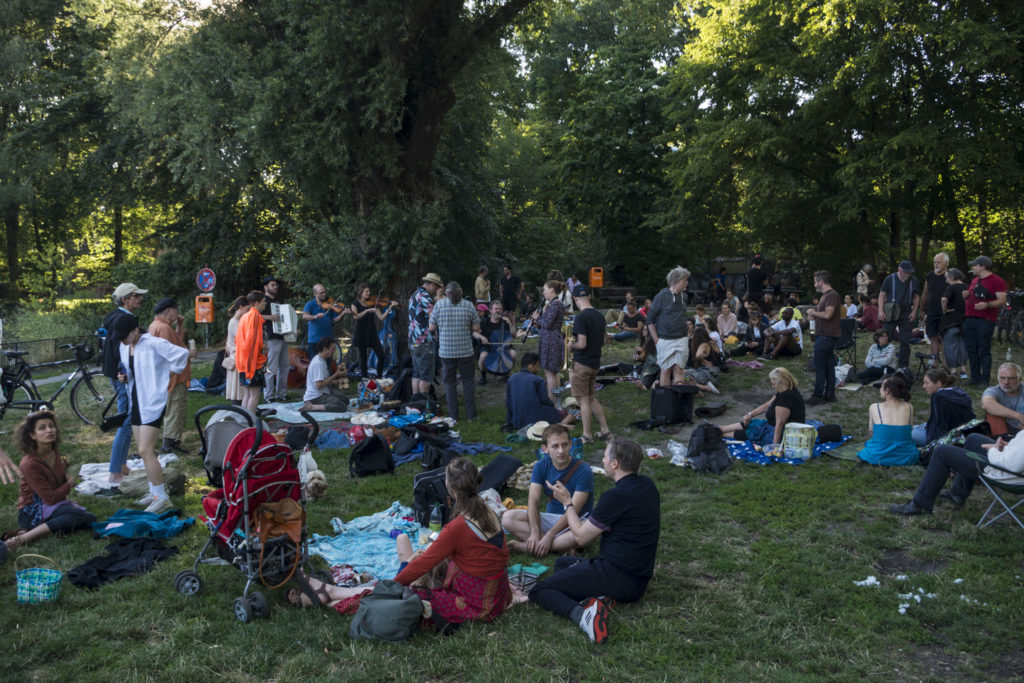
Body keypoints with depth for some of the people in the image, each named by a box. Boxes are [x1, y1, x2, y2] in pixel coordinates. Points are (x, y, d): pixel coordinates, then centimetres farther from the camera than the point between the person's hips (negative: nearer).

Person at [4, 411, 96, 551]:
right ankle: (23, 538, -31)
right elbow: (51, 498, -18)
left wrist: (63, 467, 6)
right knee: (79, 515, -31)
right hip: (32, 512, -8)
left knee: (90, 519, -17)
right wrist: (70, 483, -4)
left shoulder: (54, 452, 3)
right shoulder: (29, 464, -19)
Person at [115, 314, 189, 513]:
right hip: (136, 402, 9)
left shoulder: (153, 344, -16)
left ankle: (162, 497, -7)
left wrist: (170, 372, -7)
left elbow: (182, 354, -17)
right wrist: (124, 377, 1)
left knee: (145, 451, -13)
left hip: (152, 403, -9)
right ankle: (154, 492, 21)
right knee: (144, 451, 12)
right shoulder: (125, 347, 10)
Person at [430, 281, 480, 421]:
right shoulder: (469, 305, -2)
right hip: (466, 351, 1)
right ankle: (471, 414, 14)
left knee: (449, 383, 9)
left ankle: (453, 416, 10)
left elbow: (432, 328, 0)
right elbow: (476, 328, 0)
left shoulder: (439, 305, -4)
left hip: (446, 351, 0)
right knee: (468, 381, 12)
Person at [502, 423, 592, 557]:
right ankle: (561, 545, -25)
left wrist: (549, 536, -27)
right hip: (550, 517, 4)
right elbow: (533, 500, -11)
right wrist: (535, 532, -27)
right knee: (507, 518, -17)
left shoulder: (583, 470, -17)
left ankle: (528, 546, -29)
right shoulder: (541, 466, -3)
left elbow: (573, 510, -21)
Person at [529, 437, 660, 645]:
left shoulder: (617, 496, -21)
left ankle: (582, 613, -32)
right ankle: (593, 599, -1)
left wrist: (567, 502, 4)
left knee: (539, 590, -5)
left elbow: (581, 537, -10)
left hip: (617, 576, -9)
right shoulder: (647, 486, 6)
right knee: (561, 563, 28)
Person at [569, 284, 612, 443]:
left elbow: (581, 344, -22)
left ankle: (587, 436, 7)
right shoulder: (599, 316, 7)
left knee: (583, 400, 1)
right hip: (595, 363, 8)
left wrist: (571, 345, -4)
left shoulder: (581, 317, -19)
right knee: (591, 399, 18)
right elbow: (602, 342, 15)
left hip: (581, 364, -8)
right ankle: (605, 430, 20)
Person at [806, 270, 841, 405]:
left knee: (820, 366, -6)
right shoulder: (825, 295, 18)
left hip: (826, 336, -10)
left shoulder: (832, 295, -15)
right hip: (823, 335, 10)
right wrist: (814, 316, 6)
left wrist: (813, 312, -11)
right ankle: (830, 394, 17)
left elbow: (828, 314, -25)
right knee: (829, 366, 12)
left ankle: (818, 395, -1)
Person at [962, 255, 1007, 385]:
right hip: (969, 319, 8)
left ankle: (985, 380, -1)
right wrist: (966, 295, 9)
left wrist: (987, 305, -28)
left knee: (984, 351, -5)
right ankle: (975, 378, 15)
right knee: (971, 350, 8)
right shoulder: (975, 280, 20)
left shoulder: (997, 281, -5)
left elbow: (1002, 301, -12)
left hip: (985, 321, -7)